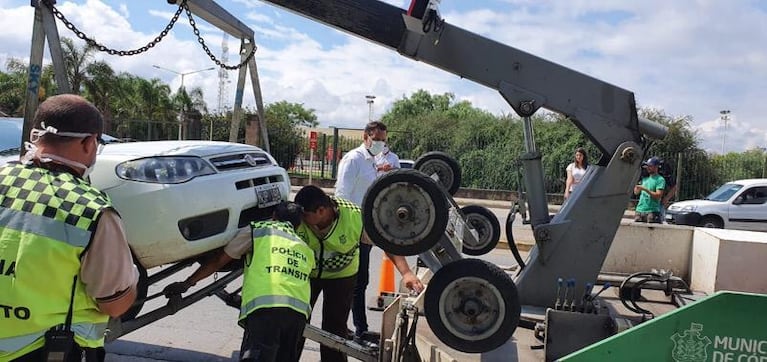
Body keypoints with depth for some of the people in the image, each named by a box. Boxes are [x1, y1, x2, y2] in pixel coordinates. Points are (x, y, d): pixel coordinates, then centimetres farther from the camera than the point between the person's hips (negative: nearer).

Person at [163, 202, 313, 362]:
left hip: (264, 306, -5)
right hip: (299, 311, 5)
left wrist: (186, 284, 29)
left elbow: (218, 261, 18)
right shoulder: (306, 249, 30)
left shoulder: (258, 230, 16)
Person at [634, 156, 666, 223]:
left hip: (652, 211, -6)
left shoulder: (660, 179, -3)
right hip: (640, 210, 6)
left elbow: (658, 195, -14)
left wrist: (645, 189, -18)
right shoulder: (645, 178, 17)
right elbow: (636, 192, 20)